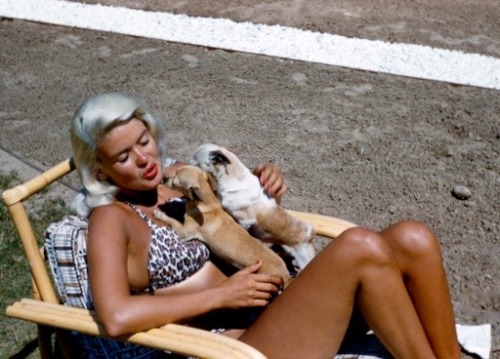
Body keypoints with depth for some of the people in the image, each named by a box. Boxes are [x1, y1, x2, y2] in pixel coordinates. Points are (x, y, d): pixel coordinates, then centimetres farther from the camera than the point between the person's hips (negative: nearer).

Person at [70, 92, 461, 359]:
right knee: (360, 247, -30)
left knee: (412, 241, -14)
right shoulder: (110, 219, -4)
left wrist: (266, 183, 5)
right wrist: (222, 295, -16)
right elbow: (117, 318, -21)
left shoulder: (176, 174, 15)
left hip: (278, 310, 7)